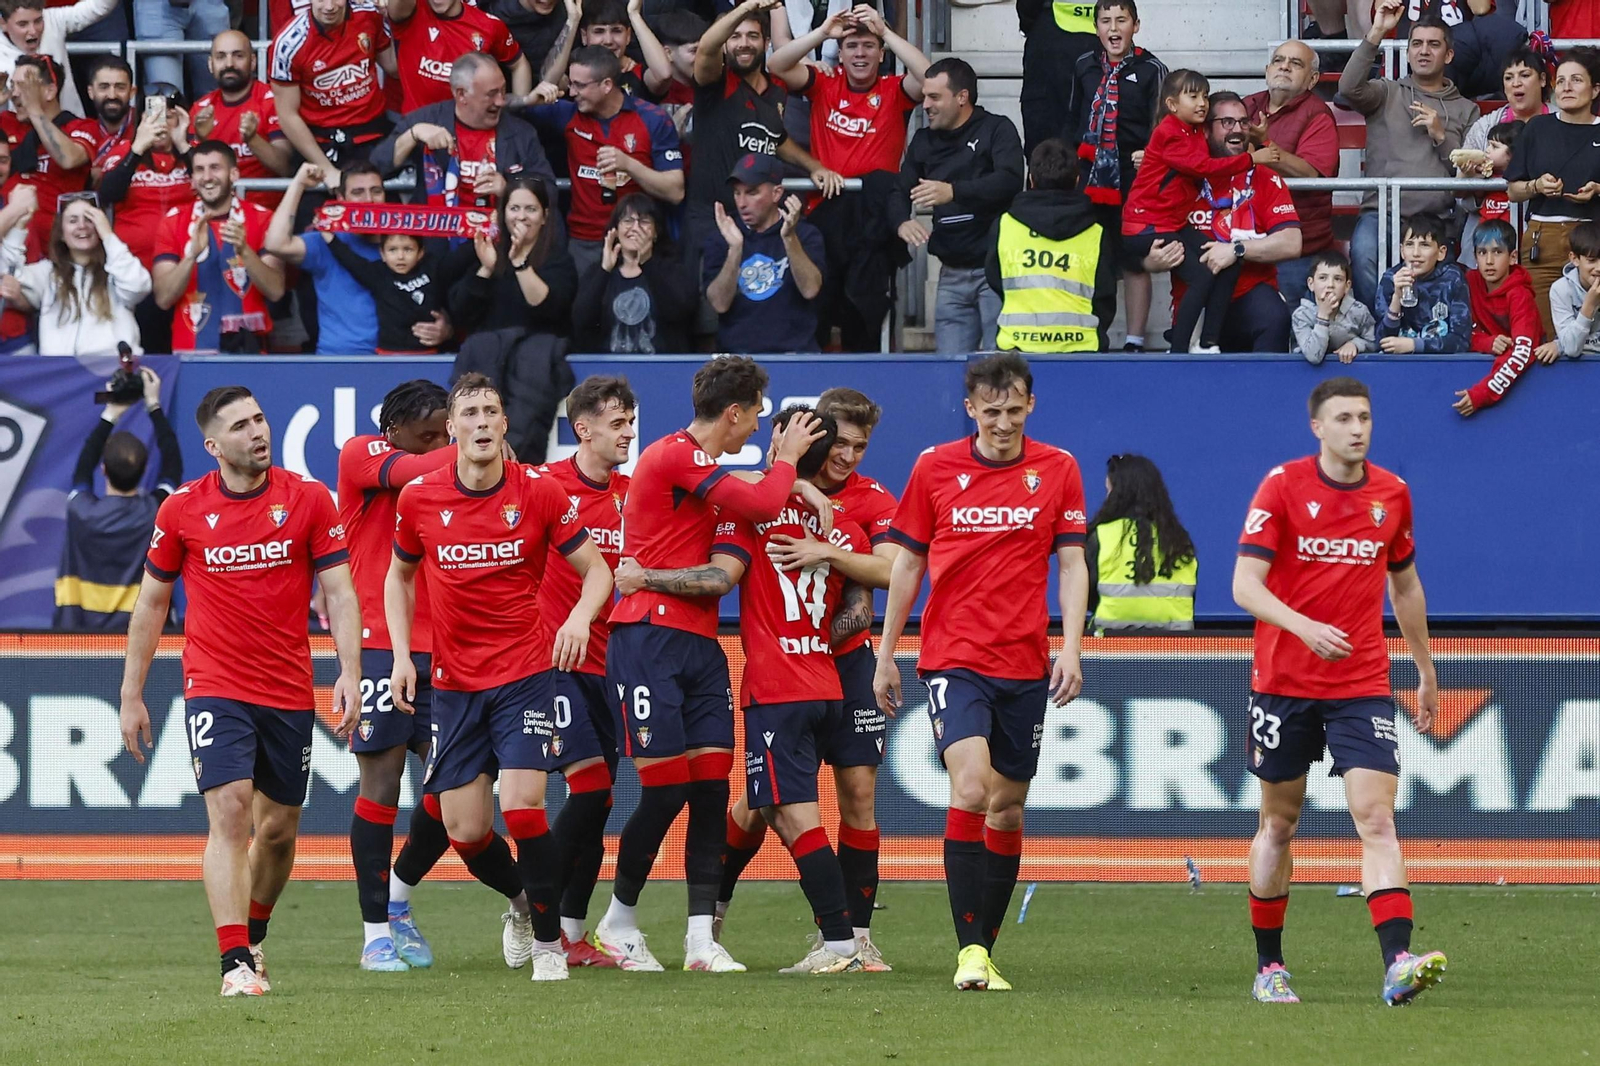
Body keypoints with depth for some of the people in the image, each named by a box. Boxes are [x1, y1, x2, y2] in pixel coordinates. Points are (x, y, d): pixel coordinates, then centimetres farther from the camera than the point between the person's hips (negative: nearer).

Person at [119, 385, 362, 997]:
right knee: (229, 813, -18)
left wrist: (350, 672, -13)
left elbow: (339, 592, 0)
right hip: (214, 688, -2)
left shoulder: (308, 499, 0)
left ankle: (253, 938, 36)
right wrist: (131, 695, 8)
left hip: (290, 692, 2)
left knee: (279, 829, 10)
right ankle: (236, 964, -22)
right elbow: (151, 603, 8)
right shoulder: (182, 510, -1)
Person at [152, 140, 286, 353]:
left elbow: (275, 291, -4)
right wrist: (193, 254, -17)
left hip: (247, 348, 0)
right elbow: (163, 299, -2)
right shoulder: (173, 222, 7)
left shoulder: (261, 219, 5)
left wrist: (243, 251, -19)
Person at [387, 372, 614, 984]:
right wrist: (401, 654, 5)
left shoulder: (539, 491, -7)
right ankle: (520, 902, 34)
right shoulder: (419, 498, -1)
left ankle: (549, 938, 1)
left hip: (525, 674, -3)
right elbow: (399, 575, 16)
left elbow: (596, 570, -1)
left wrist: (581, 615, -22)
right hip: (453, 683, 3)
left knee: (522, 807, -18)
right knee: (464, 831, 1)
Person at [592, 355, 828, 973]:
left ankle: (701, 938, -4)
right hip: (649, 639, -9)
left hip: (699, 645, 9)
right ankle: (619, 921, 10)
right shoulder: (674, 456, -10)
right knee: (667, 788, -8)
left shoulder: (702, 467, 20)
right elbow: (763, 505, -14)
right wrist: (787, 459, 4)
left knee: (711, 784, -1)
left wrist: (798, 484, 6)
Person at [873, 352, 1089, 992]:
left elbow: (1071, 564, 5)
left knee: (1007, 807, 7)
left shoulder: (1056, 470, 4)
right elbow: (907, 564, 10)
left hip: (1025, 665, 2)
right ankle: (970, 950, -20)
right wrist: (886, 655, 10)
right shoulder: (935, 468, 2)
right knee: (971, 786, -20)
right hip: (953, 657, -2)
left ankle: (985, 949, 17)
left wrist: (1071, 647, -6)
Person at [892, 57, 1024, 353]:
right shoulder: (924, 141, 15)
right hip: (952, 274, 6)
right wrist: (902, 223, -13)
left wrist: (953, 192, -33)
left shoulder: (997, 130, -3)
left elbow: (1010, 181, -20)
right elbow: (899, 194, 12)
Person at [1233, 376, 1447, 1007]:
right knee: (1279, 822, 10)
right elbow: (1245, 584, -13)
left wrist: (1426, 670, 23)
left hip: (1363, 687, 1)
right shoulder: (1283, 486, -6)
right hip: (1284, 684, -1)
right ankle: (1269, 967, 22)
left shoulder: (1391, 494, 4)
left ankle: (1398, 964, -26)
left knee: (1376, 818, -13)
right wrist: (1305, 627, -30)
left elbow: (1405, 585, 19)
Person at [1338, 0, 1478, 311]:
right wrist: (1376, 34, -8)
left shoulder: (1465, 110, 19)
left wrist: (1441, 136, -3)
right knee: (1364, 253, -33)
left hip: (1437, 217, 1)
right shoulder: (1387, 94, 17)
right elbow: (1349, 87, -5)